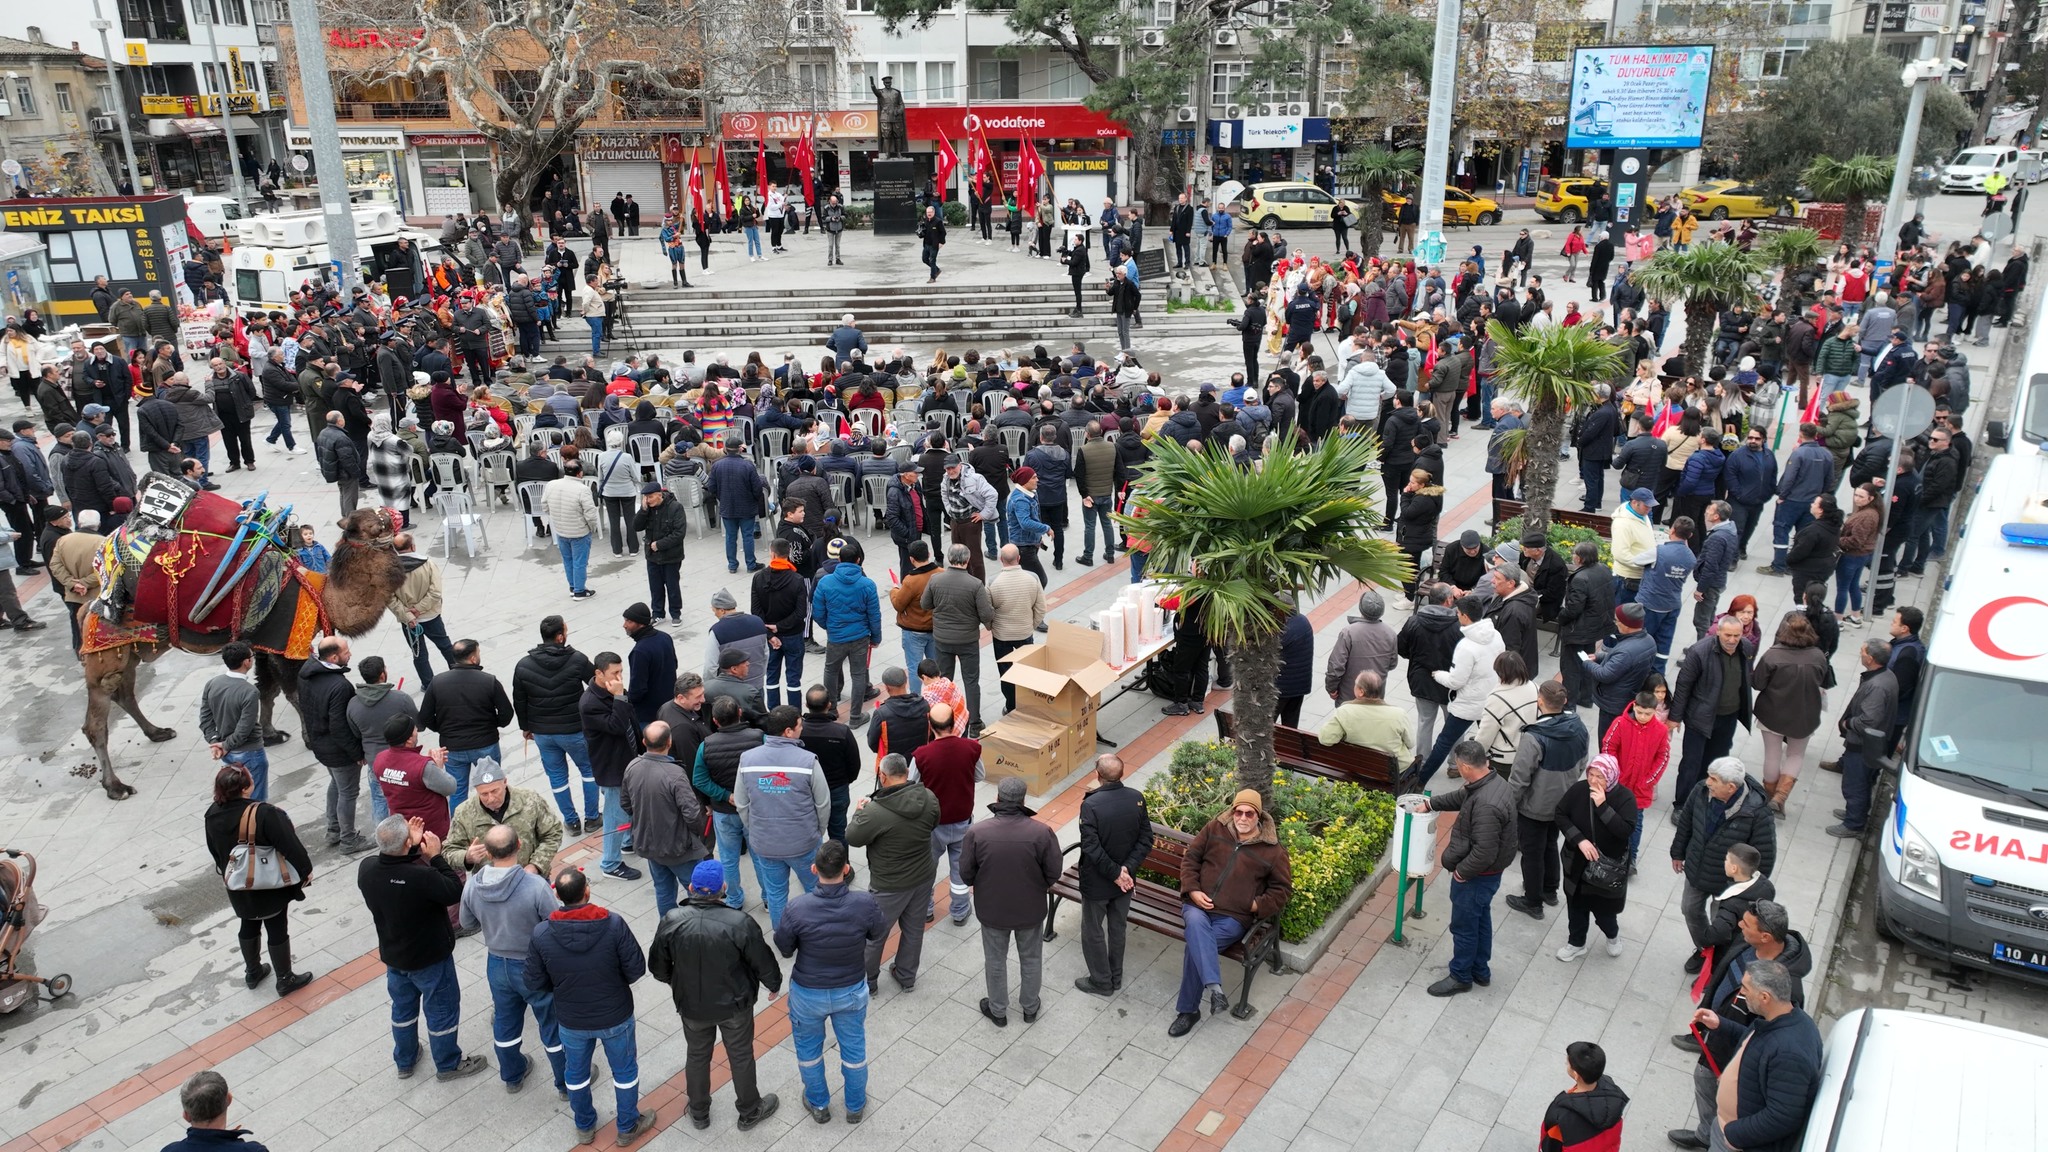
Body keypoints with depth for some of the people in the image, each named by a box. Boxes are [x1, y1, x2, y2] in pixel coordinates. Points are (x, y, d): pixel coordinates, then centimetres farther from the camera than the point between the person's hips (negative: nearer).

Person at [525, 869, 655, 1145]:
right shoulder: (614, 925, -27)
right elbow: (636, 968, -19)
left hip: (571, 1020, 2)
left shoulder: (541, 935, -22)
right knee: (625, 1070, 23)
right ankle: (628, 1127, 41)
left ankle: (585, 1127, 48)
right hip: (615, 1016, -1)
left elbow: (535, 982, -10)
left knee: (576, 1073, 28)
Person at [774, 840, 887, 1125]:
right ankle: (855, 1106, 46)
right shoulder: (865, 904, -27)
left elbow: (783, 948, -13)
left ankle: (819, 1104, 47)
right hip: (852, 991, 1)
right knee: (854, 1047, 26)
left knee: (808, 1047, 27)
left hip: (808, 993, -1)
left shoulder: (798, 908, -30)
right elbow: (879, 936, -7)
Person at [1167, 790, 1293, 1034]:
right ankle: (1214, 987, -44)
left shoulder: (1272, 850, 2)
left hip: (1233, 917, -2)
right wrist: (1193, 890, -2)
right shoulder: (1215, 829, 8)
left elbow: (1283, 889, 9)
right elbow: (1190, 857, 12)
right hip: (1198, 905, 2)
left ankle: (1188, 1010, -14)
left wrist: (1258, 905, -5)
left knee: (1194, 947, -27)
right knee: (1196, 924, -36)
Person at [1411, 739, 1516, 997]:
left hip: (1476, 876, -9)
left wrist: (1460, 872, -19)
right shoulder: (1493, 781, -5)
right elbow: (1461, 796, 16)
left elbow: (1484, 852, -34)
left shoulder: (1486, 805, -36)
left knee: (1464, 926, 11)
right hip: (1486, 873, 9)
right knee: (1480, 919, 25)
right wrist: (1429, 804, 17)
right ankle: (1480, 971, 42)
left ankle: (1461, 977, 30)